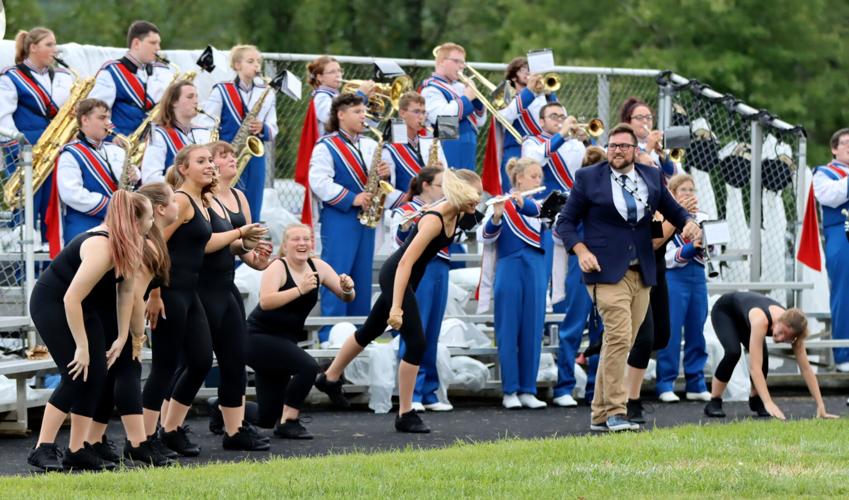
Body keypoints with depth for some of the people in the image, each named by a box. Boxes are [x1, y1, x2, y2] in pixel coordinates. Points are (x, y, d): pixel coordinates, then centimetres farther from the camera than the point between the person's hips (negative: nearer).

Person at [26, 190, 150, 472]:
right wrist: (82, 346, -27)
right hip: (51, 304, -9)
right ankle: (42, 449, -12)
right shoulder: (101, 248, -32)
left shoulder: (127, 246, -5)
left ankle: (77, 452, 5)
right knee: (76, 375, -16)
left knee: (96, 374, 2)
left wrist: (122, 338, 2)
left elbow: (125, 290, 5)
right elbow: (71, 298, -33)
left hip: (82, 307, 9)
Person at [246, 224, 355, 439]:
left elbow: (346, 297, 4)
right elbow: (265, 302, -32)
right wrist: (300, 290, -38)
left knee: (267, 416, 8)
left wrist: (348, 289, -19)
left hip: (284, 341, 7)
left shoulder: (317, 267, 2)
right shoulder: (277, 268, -16)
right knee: (307, 367, -30)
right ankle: (288, 422, -16)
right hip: (259, 338, -7)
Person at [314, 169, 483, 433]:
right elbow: (406, 263, -31)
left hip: (405, 278, 9)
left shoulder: (458, 215, -4)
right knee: (416, 343, -9)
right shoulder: (434, 220, -28)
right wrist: (396, 307, -34)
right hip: (395, 276, -9)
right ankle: (405, 415, -1)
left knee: (371, 330, 24)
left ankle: (330, 378, 42)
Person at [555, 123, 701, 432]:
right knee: (619, 338, -18)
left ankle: (600, 415, 12)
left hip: (642, 274, 5)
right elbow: (566, 222, 4)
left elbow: (673, 210, 24)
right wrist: (581, 251, -11)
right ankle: (614, 412, -14)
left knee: (619, 343, 6)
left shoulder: (651, 177, 13)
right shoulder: (588, 178, 2)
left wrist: (688, 222, 1)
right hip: (607, 271, -5)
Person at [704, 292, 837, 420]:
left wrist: (821, 406, -32)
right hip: (723, 311, -5)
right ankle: (713, 403, -13)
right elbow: (754, 367, -50)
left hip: (742, 318, 5)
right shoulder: (761, 320, -47)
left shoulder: (792, 328, -31)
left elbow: (806, 368, -27)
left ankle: (755, 400, 7)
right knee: (733, 352, -29)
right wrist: (769, 403, -57)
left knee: (761, 357, -17)